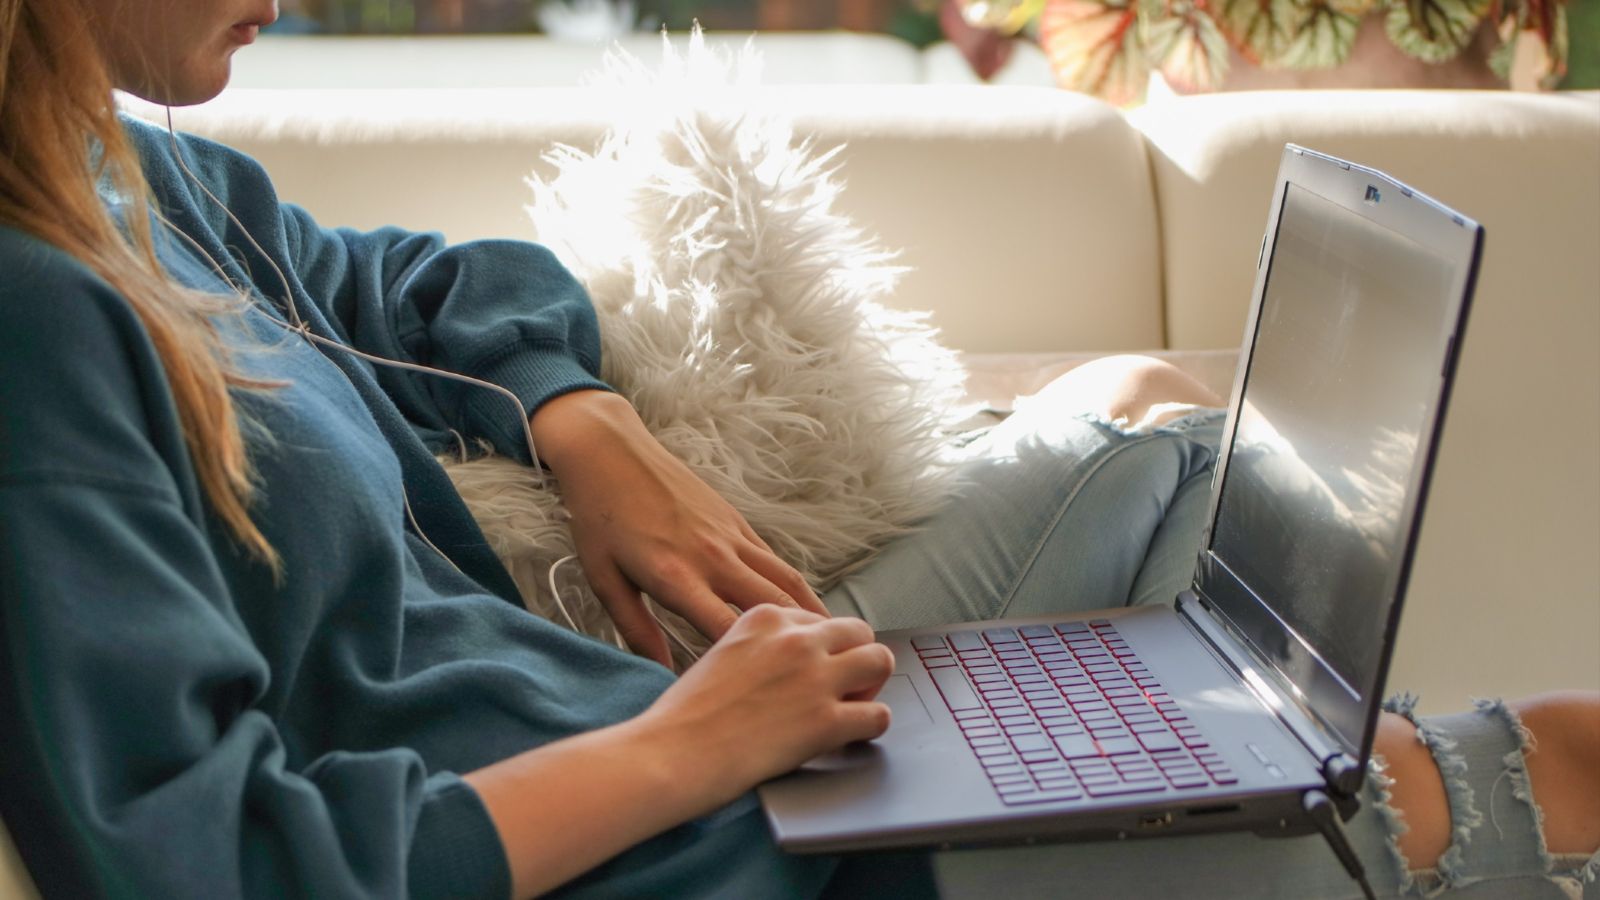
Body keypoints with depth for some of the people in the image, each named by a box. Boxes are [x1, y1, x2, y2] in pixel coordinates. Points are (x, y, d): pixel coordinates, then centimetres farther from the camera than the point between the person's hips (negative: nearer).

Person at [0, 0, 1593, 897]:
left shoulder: (138, 185, 6)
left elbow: (442, 293, 21)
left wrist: (595, 446, 1)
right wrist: (680, 750, -23)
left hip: (720, 759, 10)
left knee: (1148, 408, 14)